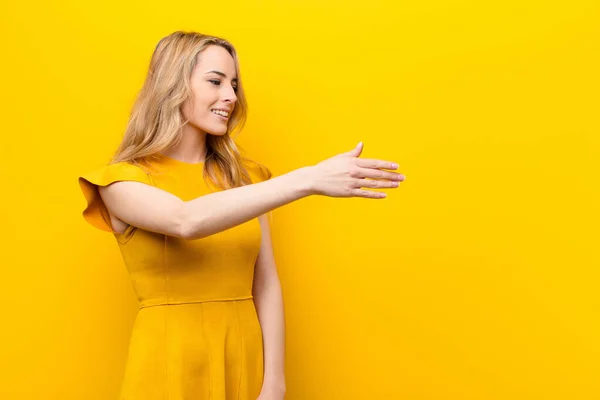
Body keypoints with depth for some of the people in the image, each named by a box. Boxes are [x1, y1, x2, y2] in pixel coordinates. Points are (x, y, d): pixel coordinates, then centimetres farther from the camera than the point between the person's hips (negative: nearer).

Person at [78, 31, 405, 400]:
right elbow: (186, 221, -27)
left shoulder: (244, 175, 6)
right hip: (169, 366, -3)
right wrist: (308, 179, -33)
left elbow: (267, 284, 1)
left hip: (247, 361, 3)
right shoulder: (123, 180, -7)